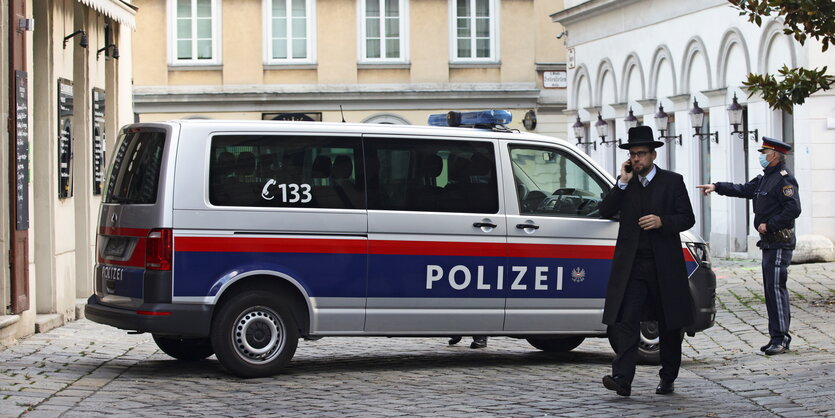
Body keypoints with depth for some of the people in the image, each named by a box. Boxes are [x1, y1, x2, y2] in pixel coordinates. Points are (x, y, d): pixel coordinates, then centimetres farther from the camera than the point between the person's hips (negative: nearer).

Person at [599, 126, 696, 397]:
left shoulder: (672, 182, 3)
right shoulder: (625, 183, 11)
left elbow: (688, 218, 0)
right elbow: (605, 212, 2)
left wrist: (662, 221, -17)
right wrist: (622, 182, -6)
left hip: (664, 265, -1)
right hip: (631, 264, 1)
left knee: (669, 324, 9)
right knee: (626, 320, -13)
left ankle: (668, 378, 22)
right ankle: (622, 378, -20)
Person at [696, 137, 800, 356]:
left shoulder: (785, 179, -12)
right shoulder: (765, 178, 18)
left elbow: (793, 209, -20)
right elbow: (743, 190, 28)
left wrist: (769, 225, -18)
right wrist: (716, 187, 23)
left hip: (780, 242, -10)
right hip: (769, 242, 10)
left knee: (776, 287, -12)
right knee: (771, 289, 9)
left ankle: (781, 338, -12)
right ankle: (777, 338, 12)